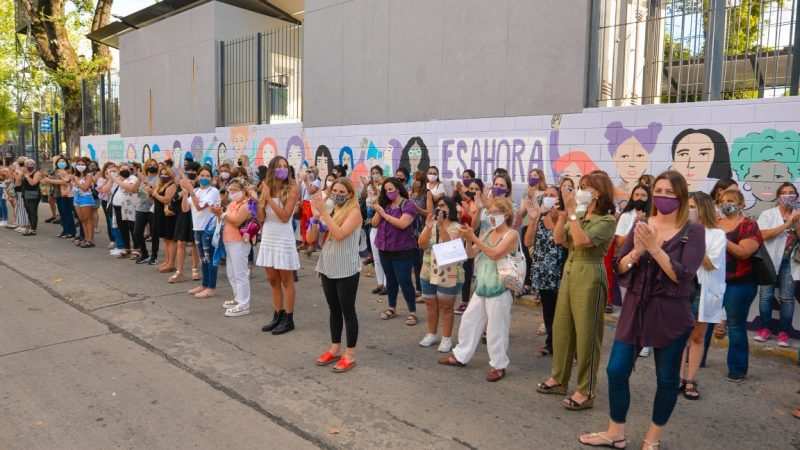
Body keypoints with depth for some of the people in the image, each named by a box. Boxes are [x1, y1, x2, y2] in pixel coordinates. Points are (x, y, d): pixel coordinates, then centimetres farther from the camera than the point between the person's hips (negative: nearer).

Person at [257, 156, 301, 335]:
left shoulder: (292, 189, -8)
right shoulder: (266, 187, 6)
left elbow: (285, 216, -16)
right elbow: (261, 218, 3)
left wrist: (269, 198, -17)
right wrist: (262, 199, -10)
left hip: (283, 238, -6)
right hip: (267, 237, 6)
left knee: (286, 281, 2)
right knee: (273, 280, 12)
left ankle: (288, 319, 10)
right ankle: (277, 316, 23)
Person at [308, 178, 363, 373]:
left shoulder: (354, 212, -10)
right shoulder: (329, 212, 7)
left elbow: (339, 234, -25)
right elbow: (311, 239, 5)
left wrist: (323, 212, -23)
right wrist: (316, 218, -11)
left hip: (346, 270, -6)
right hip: (327, 268, 6)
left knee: (347, 311, 1)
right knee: (334, 310, 16)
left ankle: (350, 355, 10)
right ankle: (335, 349, 28)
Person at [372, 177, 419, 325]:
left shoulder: (408, 205, -10)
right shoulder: (385, 205, 9)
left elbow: (402, 224, -24)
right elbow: (375, 223, 5)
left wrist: (384, 214, -16)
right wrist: (379, 211, -12)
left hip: (402, 251, -6)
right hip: (384, 249, 6)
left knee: (404, 281, -5)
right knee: (390, 280, 17)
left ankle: (412, 312, 6)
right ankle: (392, 308, 30)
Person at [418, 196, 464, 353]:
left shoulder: (456, 227, -8)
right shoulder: (430, 225, 6)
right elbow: (422, 244, -7)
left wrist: (441, 226, -28)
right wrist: (429, 226, -19)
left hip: (448, 274, -5)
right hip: (428, 272, 5)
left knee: (446, 307, 3)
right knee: (430, 305, 15)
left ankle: (447, 338, 14)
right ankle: (432, 334, 30)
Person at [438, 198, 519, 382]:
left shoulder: (511, 234, -8)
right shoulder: (488, 233, 12)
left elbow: (495, 254, -23)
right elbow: (471, 253, 7)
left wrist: (474, 238, -25)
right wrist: (468, 240, -12)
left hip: (499, 289, -7)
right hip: (482, 286, 7)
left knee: (496, 328, 0)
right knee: (469, 320, 14)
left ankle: (499, 365, 14)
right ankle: (460, 356, 28)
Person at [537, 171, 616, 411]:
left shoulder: (606, 220, -11)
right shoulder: (579, 216, 11)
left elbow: (581, 241, -24)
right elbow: (558, 239, 1)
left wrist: (572, 212, -21)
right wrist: (565, 211, -7)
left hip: (589, 276, -8)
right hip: (569, 272, 8)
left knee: (586, 333, -1)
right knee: (561, 327, 14)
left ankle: (586, 391, 11)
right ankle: (559, 378, 29)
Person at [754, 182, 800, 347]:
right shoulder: (767, 214, -1)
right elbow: (763, 235, -16)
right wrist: (786, 225, -16)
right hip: (770, 260, -2)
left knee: (787, 297, 0)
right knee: (765, 295, 2)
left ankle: (784, 332, 8)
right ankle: (764, 329, 14)